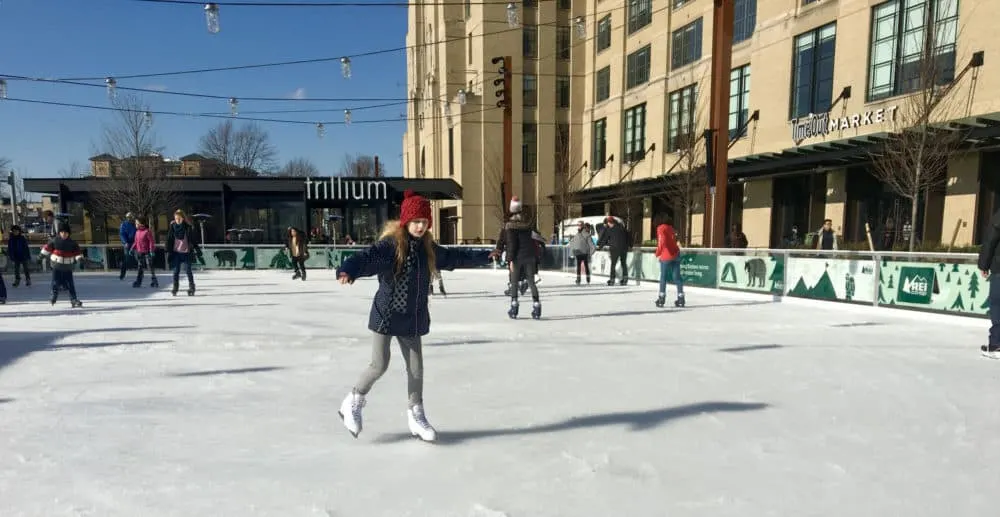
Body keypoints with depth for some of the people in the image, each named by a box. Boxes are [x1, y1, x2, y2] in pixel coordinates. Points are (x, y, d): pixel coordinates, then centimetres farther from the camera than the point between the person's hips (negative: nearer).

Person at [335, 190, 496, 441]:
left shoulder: (428, 249, 6)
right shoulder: (390, 244, -15)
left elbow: (455, 257, 21)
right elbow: (368, 257, -31)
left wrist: (485, 256, 30)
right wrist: (347, 270, -52)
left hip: (412, 319, 6)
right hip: (386, 315, -5)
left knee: (416, 367, 10)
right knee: (379, 365, -2)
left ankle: (416, 413, 28)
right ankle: (353, 402, 24)